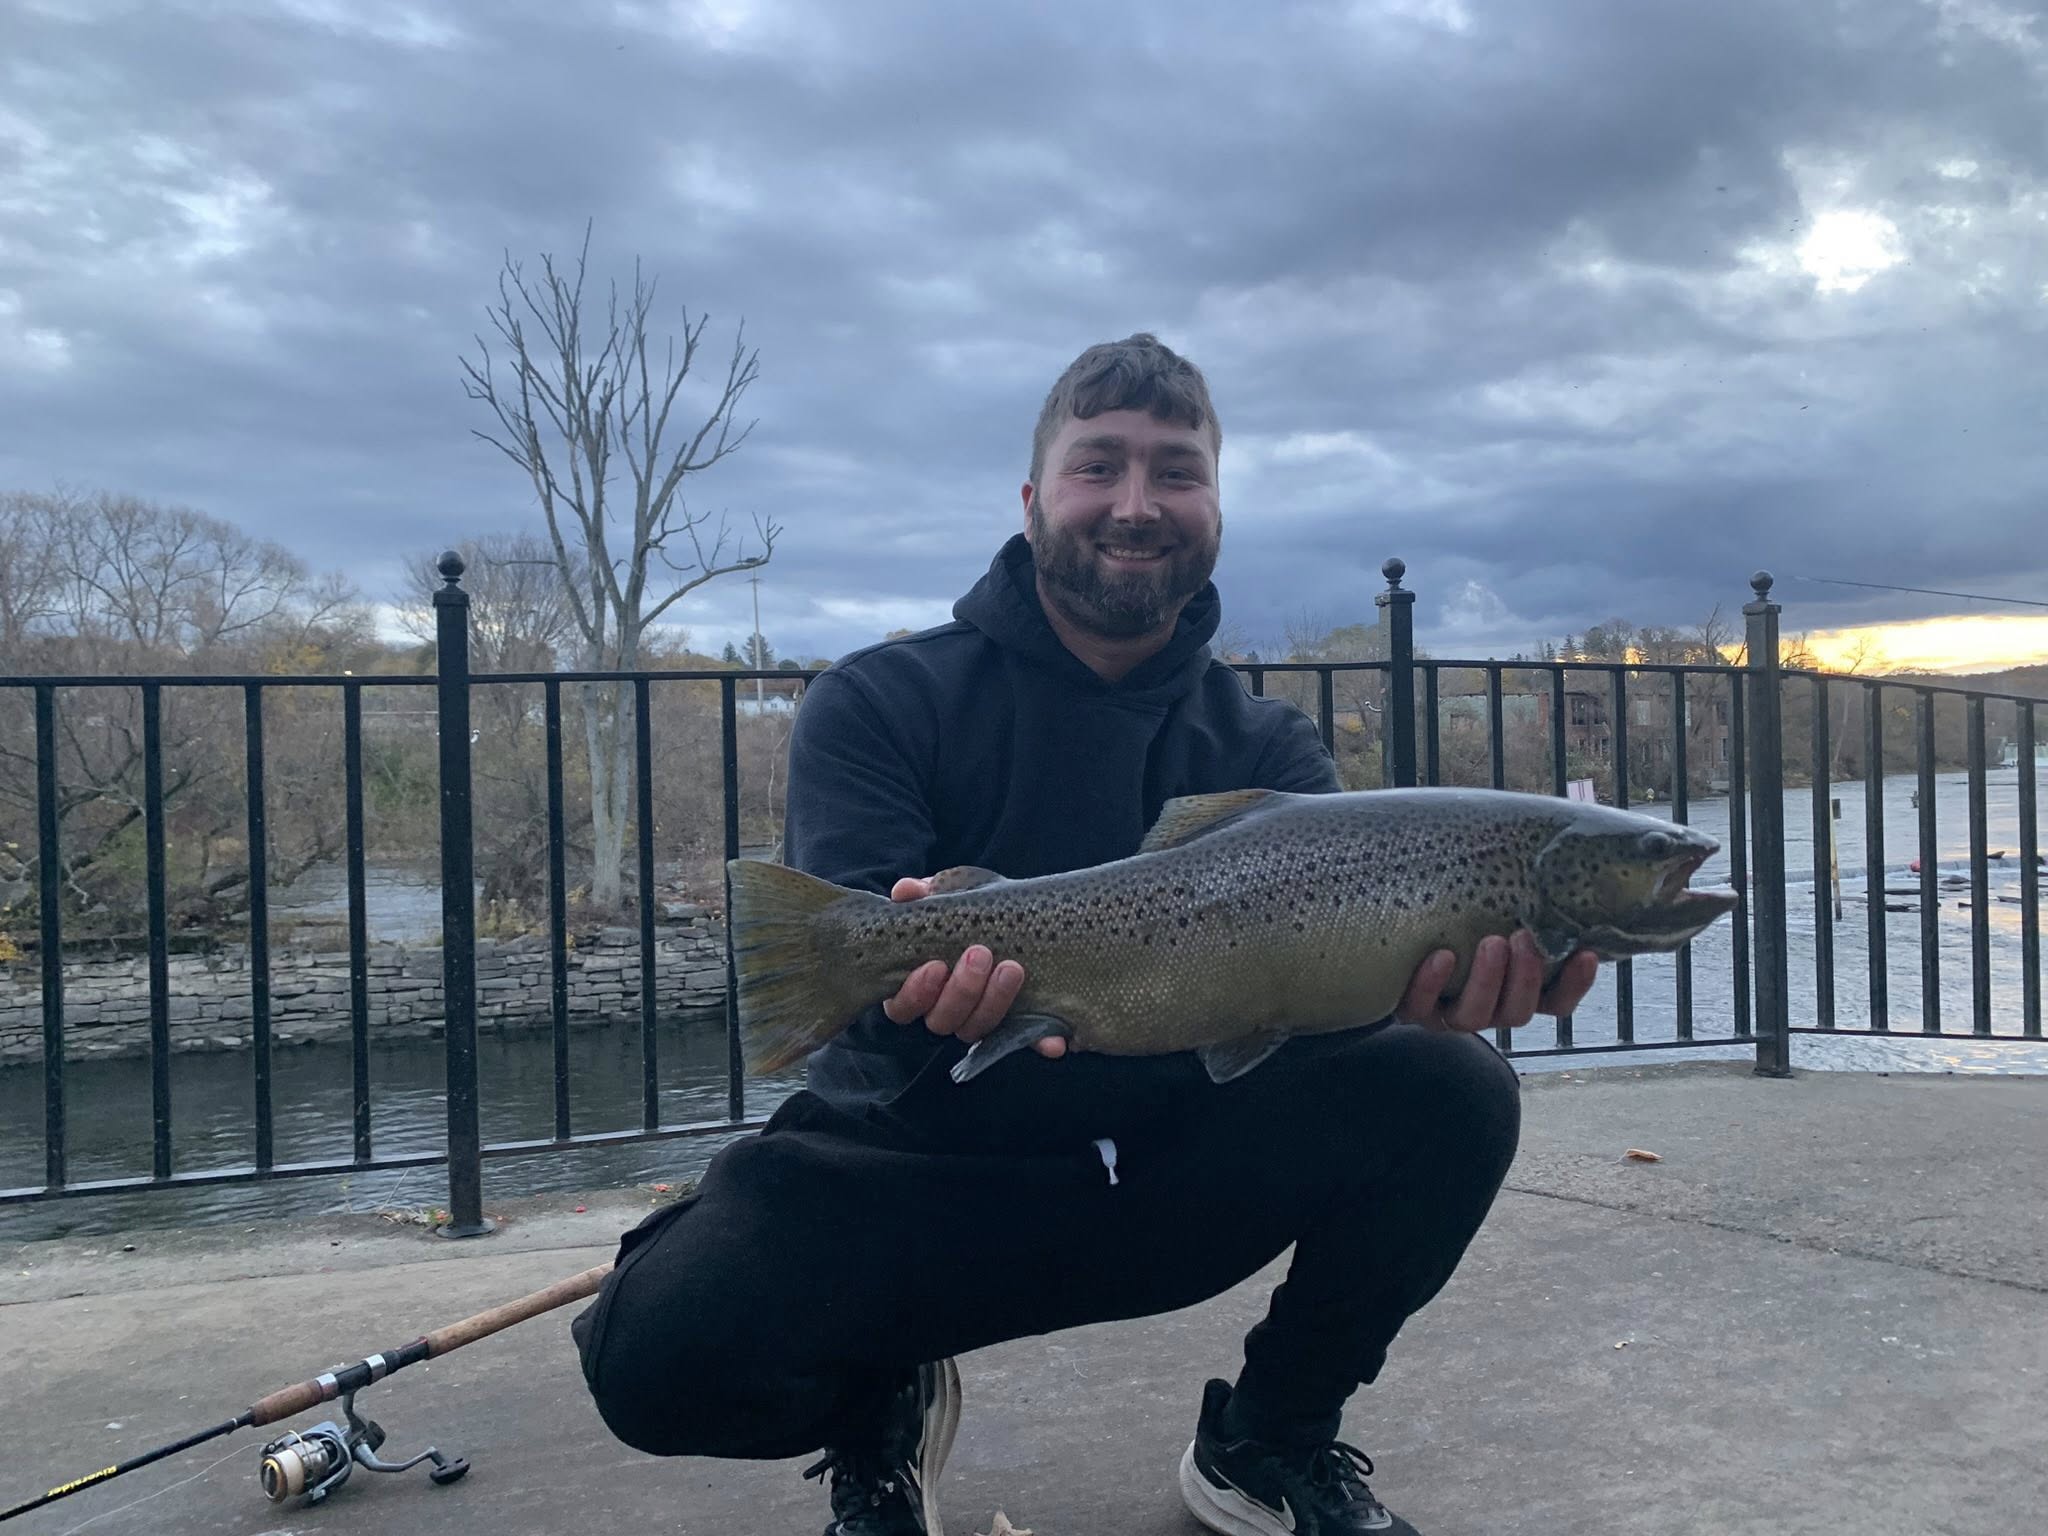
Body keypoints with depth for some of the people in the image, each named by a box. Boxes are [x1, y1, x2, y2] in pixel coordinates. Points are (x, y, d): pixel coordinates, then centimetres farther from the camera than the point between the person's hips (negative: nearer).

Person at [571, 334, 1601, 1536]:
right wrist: (931, 983, -44)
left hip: (1174, 1167, 3)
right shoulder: (879, 704, -7)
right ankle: (885, 1409, 9)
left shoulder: (1269, 747, 3)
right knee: (661, 1349, -30)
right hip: (912, 1173, -2)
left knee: (1449, 1092, -20)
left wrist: (1424, 973, -39)